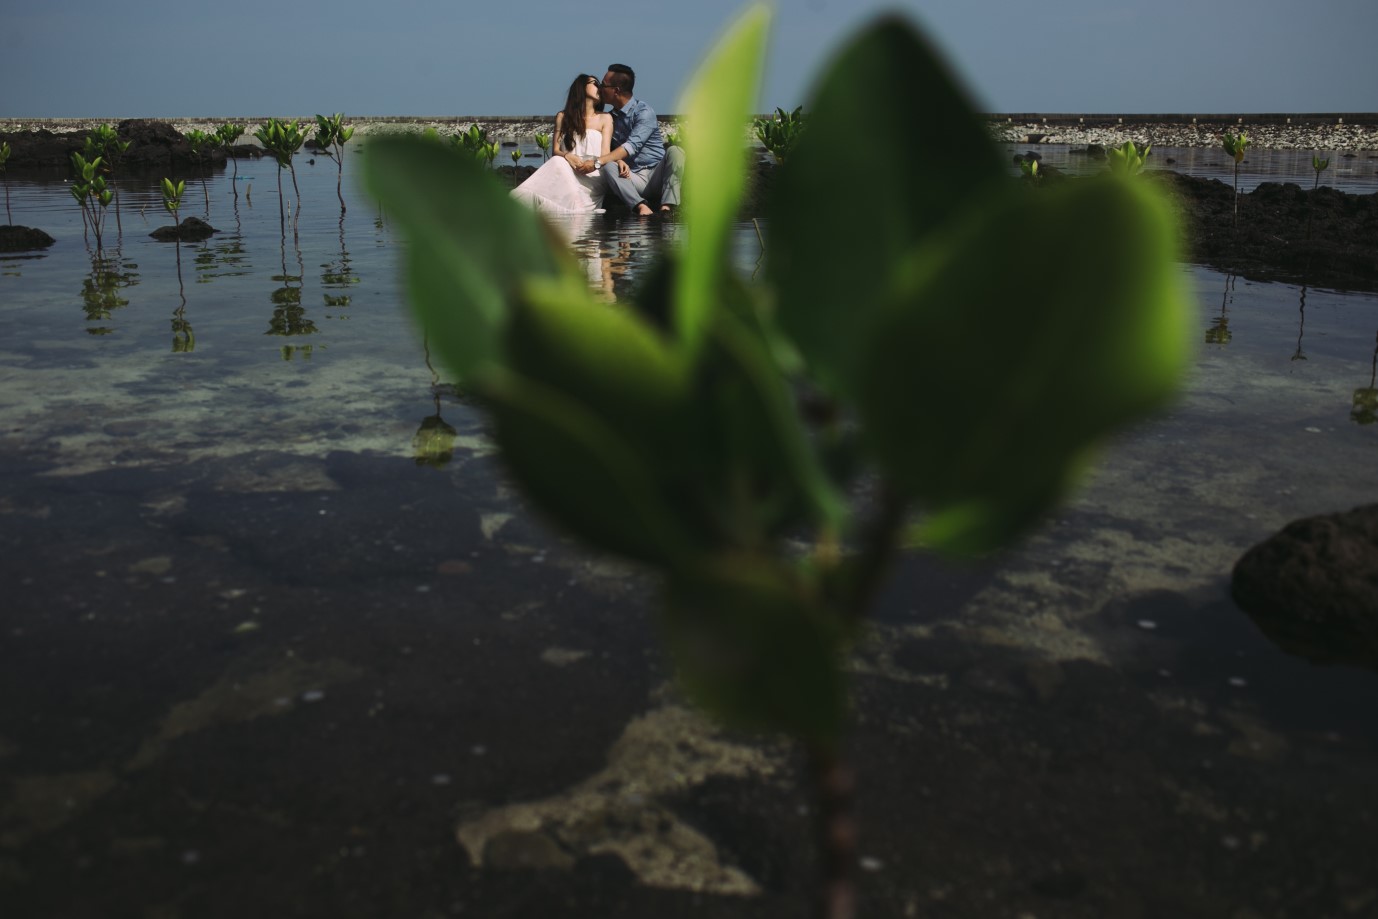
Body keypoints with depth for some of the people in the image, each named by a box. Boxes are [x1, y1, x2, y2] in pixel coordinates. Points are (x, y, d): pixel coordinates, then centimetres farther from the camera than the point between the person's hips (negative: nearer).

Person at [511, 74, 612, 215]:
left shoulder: (605, 118, 15)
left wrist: (594, 163, -22)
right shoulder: (563, 117, 20)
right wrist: (566, 156, -16)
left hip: (591, 176, -1)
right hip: (566, 173, 2)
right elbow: (556, 150, 10)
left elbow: (605, 155, 3)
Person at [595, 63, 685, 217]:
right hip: (633, 178, 3)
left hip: (657, 175, -3)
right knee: (609, 168, -25)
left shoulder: (644, 112, -6)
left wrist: (597, 162, -27)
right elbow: (610, 150, 9)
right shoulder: (611, 117, 14)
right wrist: (618, 160, -17)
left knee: (674, 151, -30)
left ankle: (667, 207, -44)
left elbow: (632, 146, -19)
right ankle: (641, 207, -45)